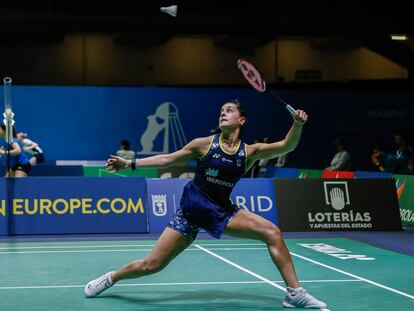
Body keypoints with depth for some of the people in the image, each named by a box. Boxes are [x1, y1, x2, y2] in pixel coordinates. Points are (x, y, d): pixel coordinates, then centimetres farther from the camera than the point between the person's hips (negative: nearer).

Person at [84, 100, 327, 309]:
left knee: (273, 233, -16)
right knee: (151, 265, -4)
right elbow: (167, 159, 5)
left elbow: (287, 146, -12)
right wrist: (130, 163, 3)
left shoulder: (249, 152, -2)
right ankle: (110, 278, 26)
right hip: (192, 210, -2)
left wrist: (298, 124, -32)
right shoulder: (205, 144, -5)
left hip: (222, 212, 2)